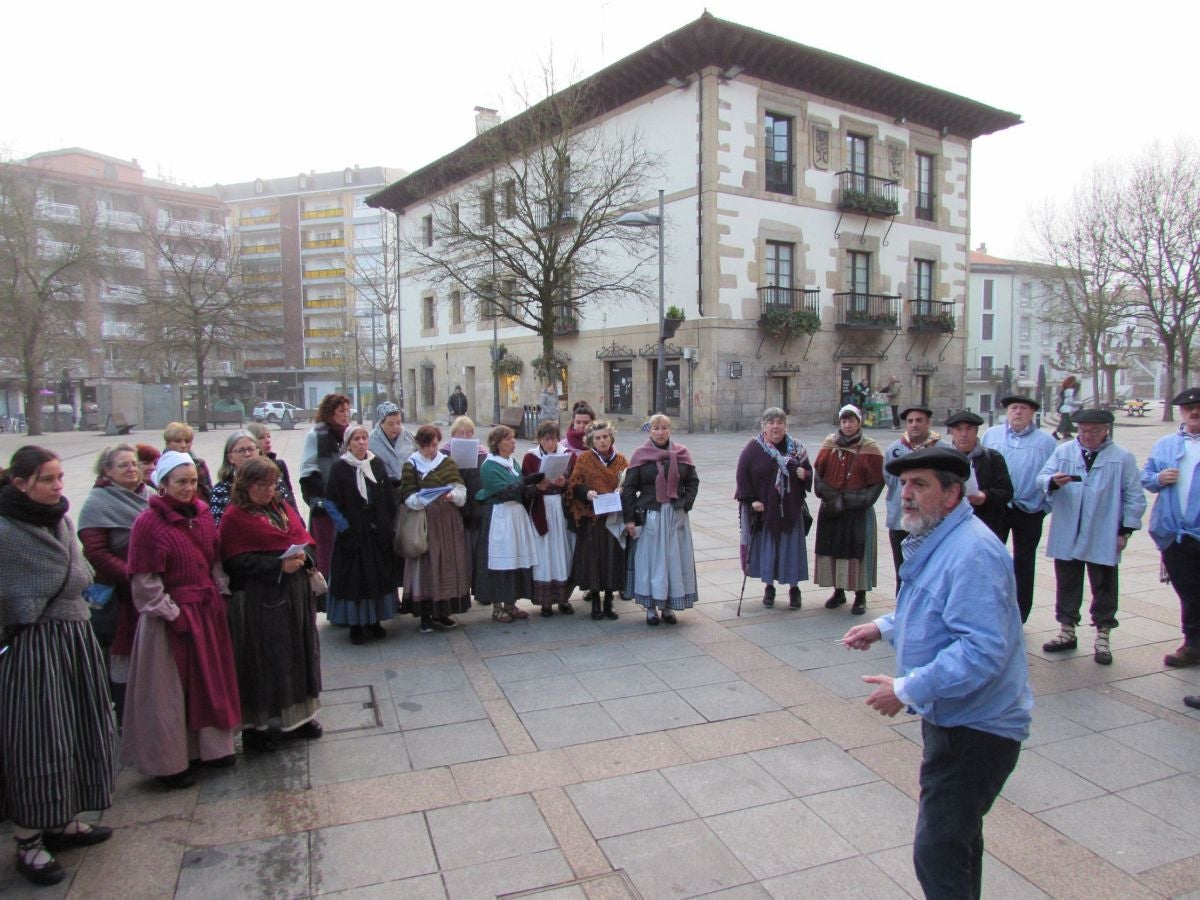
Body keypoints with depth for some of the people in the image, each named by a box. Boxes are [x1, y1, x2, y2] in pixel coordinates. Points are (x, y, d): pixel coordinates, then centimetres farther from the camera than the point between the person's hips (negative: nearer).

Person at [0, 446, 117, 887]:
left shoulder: (63, 521, 8)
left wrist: (76, 617, 15)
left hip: (75, 638, 7)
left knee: (75, 730, 15)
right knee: (36, 739, 1)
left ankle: (62, 822, 31)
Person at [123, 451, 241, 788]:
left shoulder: (202, 513, 5)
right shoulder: (148, 522, -13)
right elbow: (144, 580, -14)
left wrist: (221, 594, 6)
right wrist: (170, 612, -15)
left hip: (208, 610, 6)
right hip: (172, 616, -6)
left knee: (211, 680, 15)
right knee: (169, 690, 5)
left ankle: (211, 745, 30)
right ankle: (169, 763, 19)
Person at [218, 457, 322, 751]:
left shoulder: (283, 507, 13)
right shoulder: (235, 517, -8)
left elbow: (304, 538, 14)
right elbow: (236, 563, -15)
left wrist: (305, 556, -9)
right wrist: (279, 566, -23)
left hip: (295, 594, 7)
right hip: (259, 602, -7)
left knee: (298, 654, 14)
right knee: (262, 662, 1)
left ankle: (298, 715, 28)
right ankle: (257, 725, 14)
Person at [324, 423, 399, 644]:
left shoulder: (377, 463, 3)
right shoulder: (340, 467, -6)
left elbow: (389, 498, 7)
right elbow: (330, 502, -6)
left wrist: (388, 525, 3)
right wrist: (344, 527, -12)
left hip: (378, 533, 3)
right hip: (352, 533, -3)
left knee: (379, 575, 9)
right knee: (353, 577, 2)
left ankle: (375, 619, 23)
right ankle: (355, 623, 13)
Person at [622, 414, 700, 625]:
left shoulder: (681, 453, 4)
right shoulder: (641, 455, -3)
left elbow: (693, 481, 10)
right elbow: (629, 487, -4)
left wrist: (685, 503, -5)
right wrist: (630, 518, -8)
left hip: (676, 515, 3)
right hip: (650, 515, -2)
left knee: (674, 559, 6)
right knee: (650, 559, 2)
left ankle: (668, 606, 18)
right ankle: (651, 607, 13)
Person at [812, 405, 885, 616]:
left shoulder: (870, 449, -5)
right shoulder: (829, 444, 4)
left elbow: (878, 482, -3)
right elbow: (818, 473, 6)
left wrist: (862, 500, -14)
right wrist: (829, 495, -7)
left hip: (858, 511, -3)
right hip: (831, 509, 3)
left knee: (857, 551, 0)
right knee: (832, 549, 9)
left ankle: (860, 596, 12)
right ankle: (838, 591, 23)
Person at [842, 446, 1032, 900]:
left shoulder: (972, 554, -26)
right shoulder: (935, 541, 8)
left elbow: (982, 650, -33)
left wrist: (908, 690, -28)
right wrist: (884, 626, 9)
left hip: (973, 730, -11)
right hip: (953, 717, 11)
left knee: (938, 855, -4)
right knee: (956, 835, 27)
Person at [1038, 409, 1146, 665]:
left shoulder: (1123, 458, 0)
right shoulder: (1063, 451, 6)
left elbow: (1134, 497, 1)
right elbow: (1041, 478, 0)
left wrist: (1126, 530, -2)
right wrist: (1053, 481, -23)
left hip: (1103, 538, -2)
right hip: (1066, 535, 2)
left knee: (1104, 586, 7)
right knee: (1067, 583, 12)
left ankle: (1102, 637, 20)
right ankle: (1067, 631, 26)